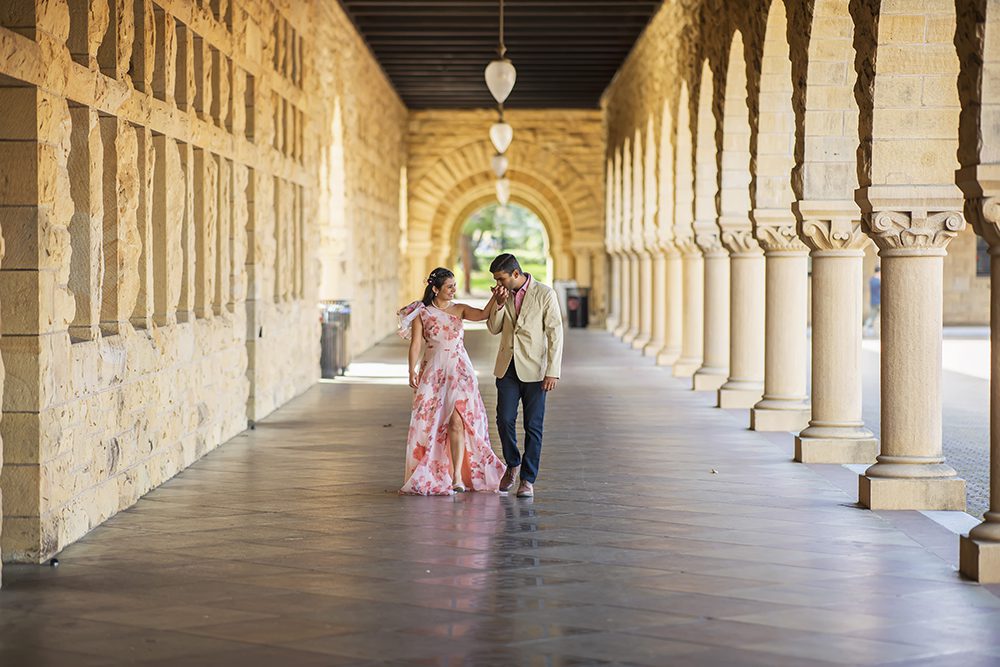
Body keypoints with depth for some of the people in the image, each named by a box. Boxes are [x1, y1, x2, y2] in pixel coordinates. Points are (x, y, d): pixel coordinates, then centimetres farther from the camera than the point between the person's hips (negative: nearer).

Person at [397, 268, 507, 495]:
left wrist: (495, 297, -26)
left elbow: (484, 314, -11)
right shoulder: (421, 313, 1)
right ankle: (428, 474, 17)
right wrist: (412, 371, -13)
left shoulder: (460, 309, 6)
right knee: (430, 423, 4)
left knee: (457, 421, -11)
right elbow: (416, 344, -4)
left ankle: (457, 475, -14)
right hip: (432, 372, 0)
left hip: (459, 371, 1)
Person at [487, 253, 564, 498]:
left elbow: (555, 334, -9)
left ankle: (528, 479, 6)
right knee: (505, 420, -1)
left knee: (533, 426, 1)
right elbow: (494, 328, 9)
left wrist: (552, 372, -14)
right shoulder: (504, 293, 7)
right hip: (507, 368, 4)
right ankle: (512, 464, 22)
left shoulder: (545, 294, -8)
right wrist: (499, 304, -9)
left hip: (534, 369, -4)